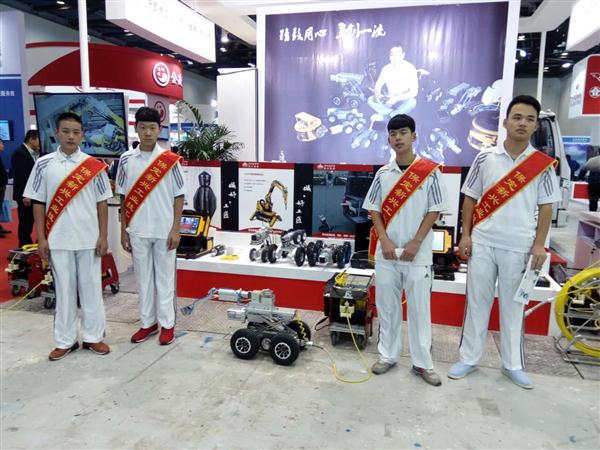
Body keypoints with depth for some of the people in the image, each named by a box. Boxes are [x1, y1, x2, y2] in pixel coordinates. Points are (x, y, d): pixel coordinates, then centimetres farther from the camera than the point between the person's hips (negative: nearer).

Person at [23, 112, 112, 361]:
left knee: (91, 288, 8)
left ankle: (93, 336, 22)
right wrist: (41, 238, -1)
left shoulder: (94, 166, 0)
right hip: (58, 240, 0)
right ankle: (65, 340, 22)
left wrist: (103, 236, -2)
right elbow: (38, 203, 3)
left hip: (89, 239, 0)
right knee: (64, 290, 10)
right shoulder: (43, 164, 1)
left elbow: (102, 202, 2)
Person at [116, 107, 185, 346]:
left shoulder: (170, 160, -5)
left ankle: (167, 324, 19)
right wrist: (123, 231, 5)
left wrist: (175, 229, -7)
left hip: (164, 231, -2)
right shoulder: (126, 159, 1)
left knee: (165, 278, 7)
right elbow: (124, 198, 6)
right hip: (138, 231, 2)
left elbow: (179, 197, -3)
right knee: (143, 278, 12)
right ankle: (148, 322, 26)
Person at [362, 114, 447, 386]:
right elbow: (374, 210, 6)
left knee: (419, 308, 5)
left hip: (418, 253, -2)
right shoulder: (383, 174, 5)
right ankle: (388, 355, 25)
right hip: (386, 252, 3)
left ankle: (422, 363, 18)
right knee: (387, 307, 10)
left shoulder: (430, 171, -3)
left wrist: (416, 243, -10)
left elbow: (434, 210, -4)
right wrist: (385, 241, -7)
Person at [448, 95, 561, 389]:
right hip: (483, 243, 0)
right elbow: (470, 199, 5)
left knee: (512, 306, 12)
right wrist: (465, 235, 0)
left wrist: (539, 244, -4)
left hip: (519, 247, 0)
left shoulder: (543, 165, 1)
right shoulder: (485, 159, 1)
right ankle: (469, 358, 22)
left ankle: (512, 364, 27)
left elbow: (545, 207, 3)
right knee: (477, 302, 9)